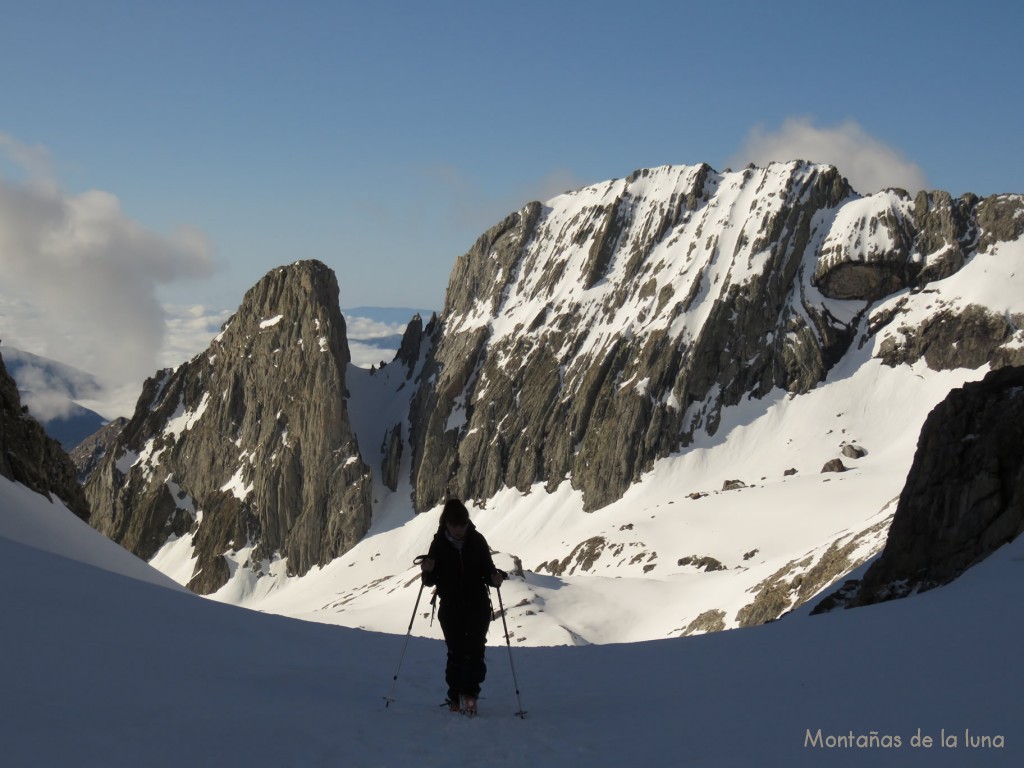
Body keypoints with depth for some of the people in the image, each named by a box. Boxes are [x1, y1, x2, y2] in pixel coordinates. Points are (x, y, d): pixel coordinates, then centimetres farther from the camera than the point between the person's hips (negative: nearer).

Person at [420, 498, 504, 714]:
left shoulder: (477, 540, -3)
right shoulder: (439, 544, -3)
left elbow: (487, 570, 3)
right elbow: (431, 581, 1)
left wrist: (495, 578, -19)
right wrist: (428, 571, -22)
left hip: (478, 605, 0)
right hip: (450, 608, 0)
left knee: (474, 650, -12)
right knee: (455, 652, 4)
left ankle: (469, 693, -9)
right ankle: (455, 697, 14)